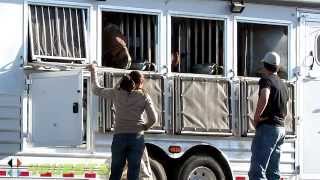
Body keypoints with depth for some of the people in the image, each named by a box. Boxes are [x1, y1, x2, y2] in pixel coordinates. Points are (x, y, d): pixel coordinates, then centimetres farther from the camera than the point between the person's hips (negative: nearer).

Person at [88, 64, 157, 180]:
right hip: (137, 138, -1)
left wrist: (93, 72, 28)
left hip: (119, 137, 1)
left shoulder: (116, 93, 3)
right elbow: (153, 118, -6)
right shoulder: (143, 96, 0)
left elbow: (97, 90, 15)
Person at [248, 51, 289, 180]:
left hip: (268, 127, -9)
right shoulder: (282, 85, 21)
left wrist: (256, 118, -17)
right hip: (281, 128, 9)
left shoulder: (266, 80, -7)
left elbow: (264, 98, -27)